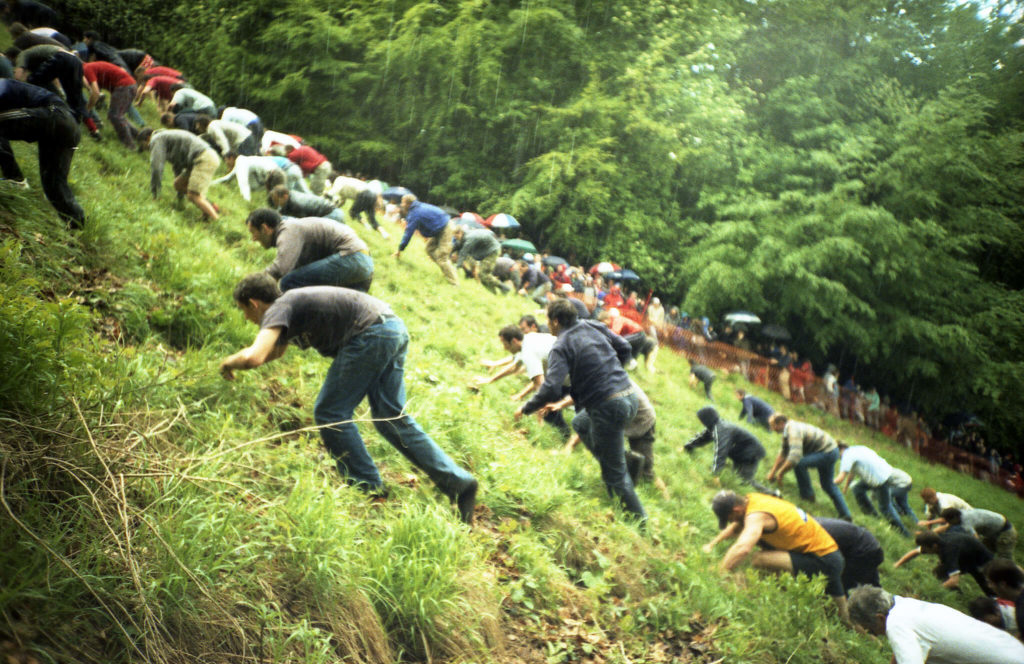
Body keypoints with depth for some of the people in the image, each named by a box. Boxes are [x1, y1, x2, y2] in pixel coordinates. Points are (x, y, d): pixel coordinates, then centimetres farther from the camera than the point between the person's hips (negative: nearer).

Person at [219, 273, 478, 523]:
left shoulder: (278, 310, -3)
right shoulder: (290, 303, 24)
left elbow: (253, 357, -21)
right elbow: (275, 351, 43)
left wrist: (230, 362, 0)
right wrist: (237, 358, 39)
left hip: (371, 334, -10)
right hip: (394, 329, 10)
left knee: (330, 413, 2)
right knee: (392, 418, 11)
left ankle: (369, 489, 8)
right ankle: (458, 482, 8)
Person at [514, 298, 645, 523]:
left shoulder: (561, 347, -11)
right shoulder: (594, 327, 9)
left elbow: (551, 390, -20)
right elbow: (624, 348, 18)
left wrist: (525, 409, -5)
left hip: (608, 407, -8)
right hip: (630, 396, 8)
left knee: (615, 473, 8)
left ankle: (638, 517, 19)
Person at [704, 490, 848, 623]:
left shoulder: (756, 516, -26)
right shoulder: (752, 499, 2)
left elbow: (743, 548, -45)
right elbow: (736, 527, 21)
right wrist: (712, 544, 14)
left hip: (822, 561, -10)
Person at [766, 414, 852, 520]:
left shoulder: (794, 430, -26)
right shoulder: (787, 432, 7)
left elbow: (795, 456, -37)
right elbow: (783, 453, 18)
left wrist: (781, 473, -25)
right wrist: (772, 472, 19)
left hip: (827, 453, -11)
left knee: (799, 463, -25)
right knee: (827, 484, 21)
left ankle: (806, 494, -8)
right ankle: (845, 514, 26)